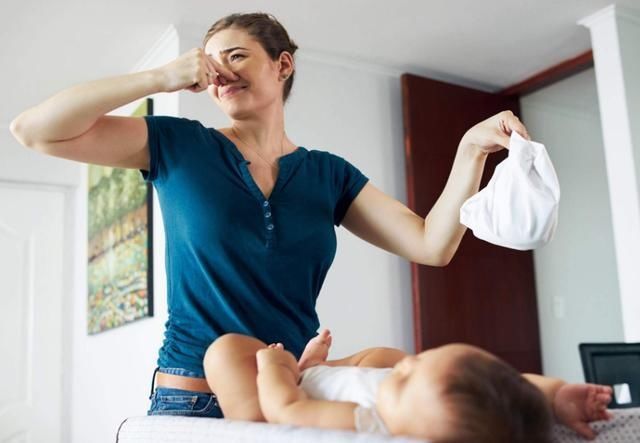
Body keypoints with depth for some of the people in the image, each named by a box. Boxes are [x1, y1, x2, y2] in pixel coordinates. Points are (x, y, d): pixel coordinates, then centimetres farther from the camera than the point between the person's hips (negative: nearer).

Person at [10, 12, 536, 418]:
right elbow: (33, 130, -6)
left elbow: (431, 245, 1)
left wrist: (472, 149, -12)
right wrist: (163, 77, -11)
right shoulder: (180, 146, 0)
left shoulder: (328, 174, 6)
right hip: (194, 397, -2)